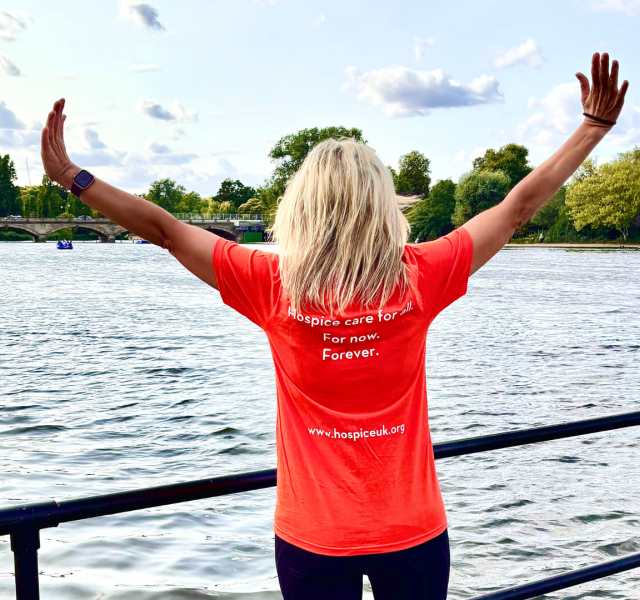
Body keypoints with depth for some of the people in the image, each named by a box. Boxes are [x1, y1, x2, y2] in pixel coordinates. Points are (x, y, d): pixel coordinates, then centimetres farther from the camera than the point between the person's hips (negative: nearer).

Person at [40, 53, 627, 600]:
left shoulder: (274, 285, -13)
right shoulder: (420, 277, -11)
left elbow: (165, 229, -5)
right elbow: (519, 206, -1)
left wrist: (71, 177, 7)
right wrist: (596, 126, 11)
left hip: (312, 537, 0)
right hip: (413, 531, 1)